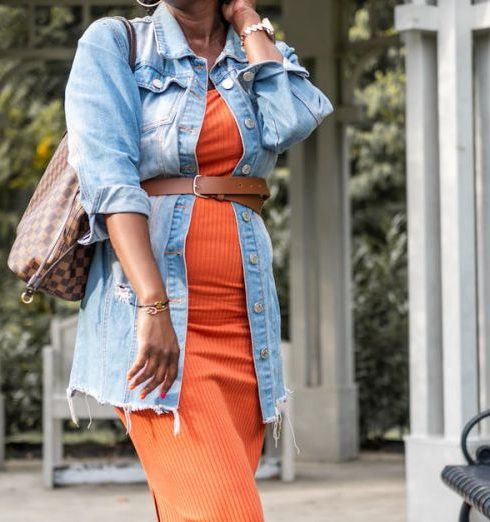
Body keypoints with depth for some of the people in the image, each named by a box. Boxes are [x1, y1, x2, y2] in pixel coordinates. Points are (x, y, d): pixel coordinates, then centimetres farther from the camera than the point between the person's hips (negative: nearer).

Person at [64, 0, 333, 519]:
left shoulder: (263, 52, 16)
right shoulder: (113, 44, 4)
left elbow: (291, 122, -8)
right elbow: (107, 175, -10)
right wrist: (154, 306, -22)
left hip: (243, 315, 4)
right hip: (149, 305, -4)